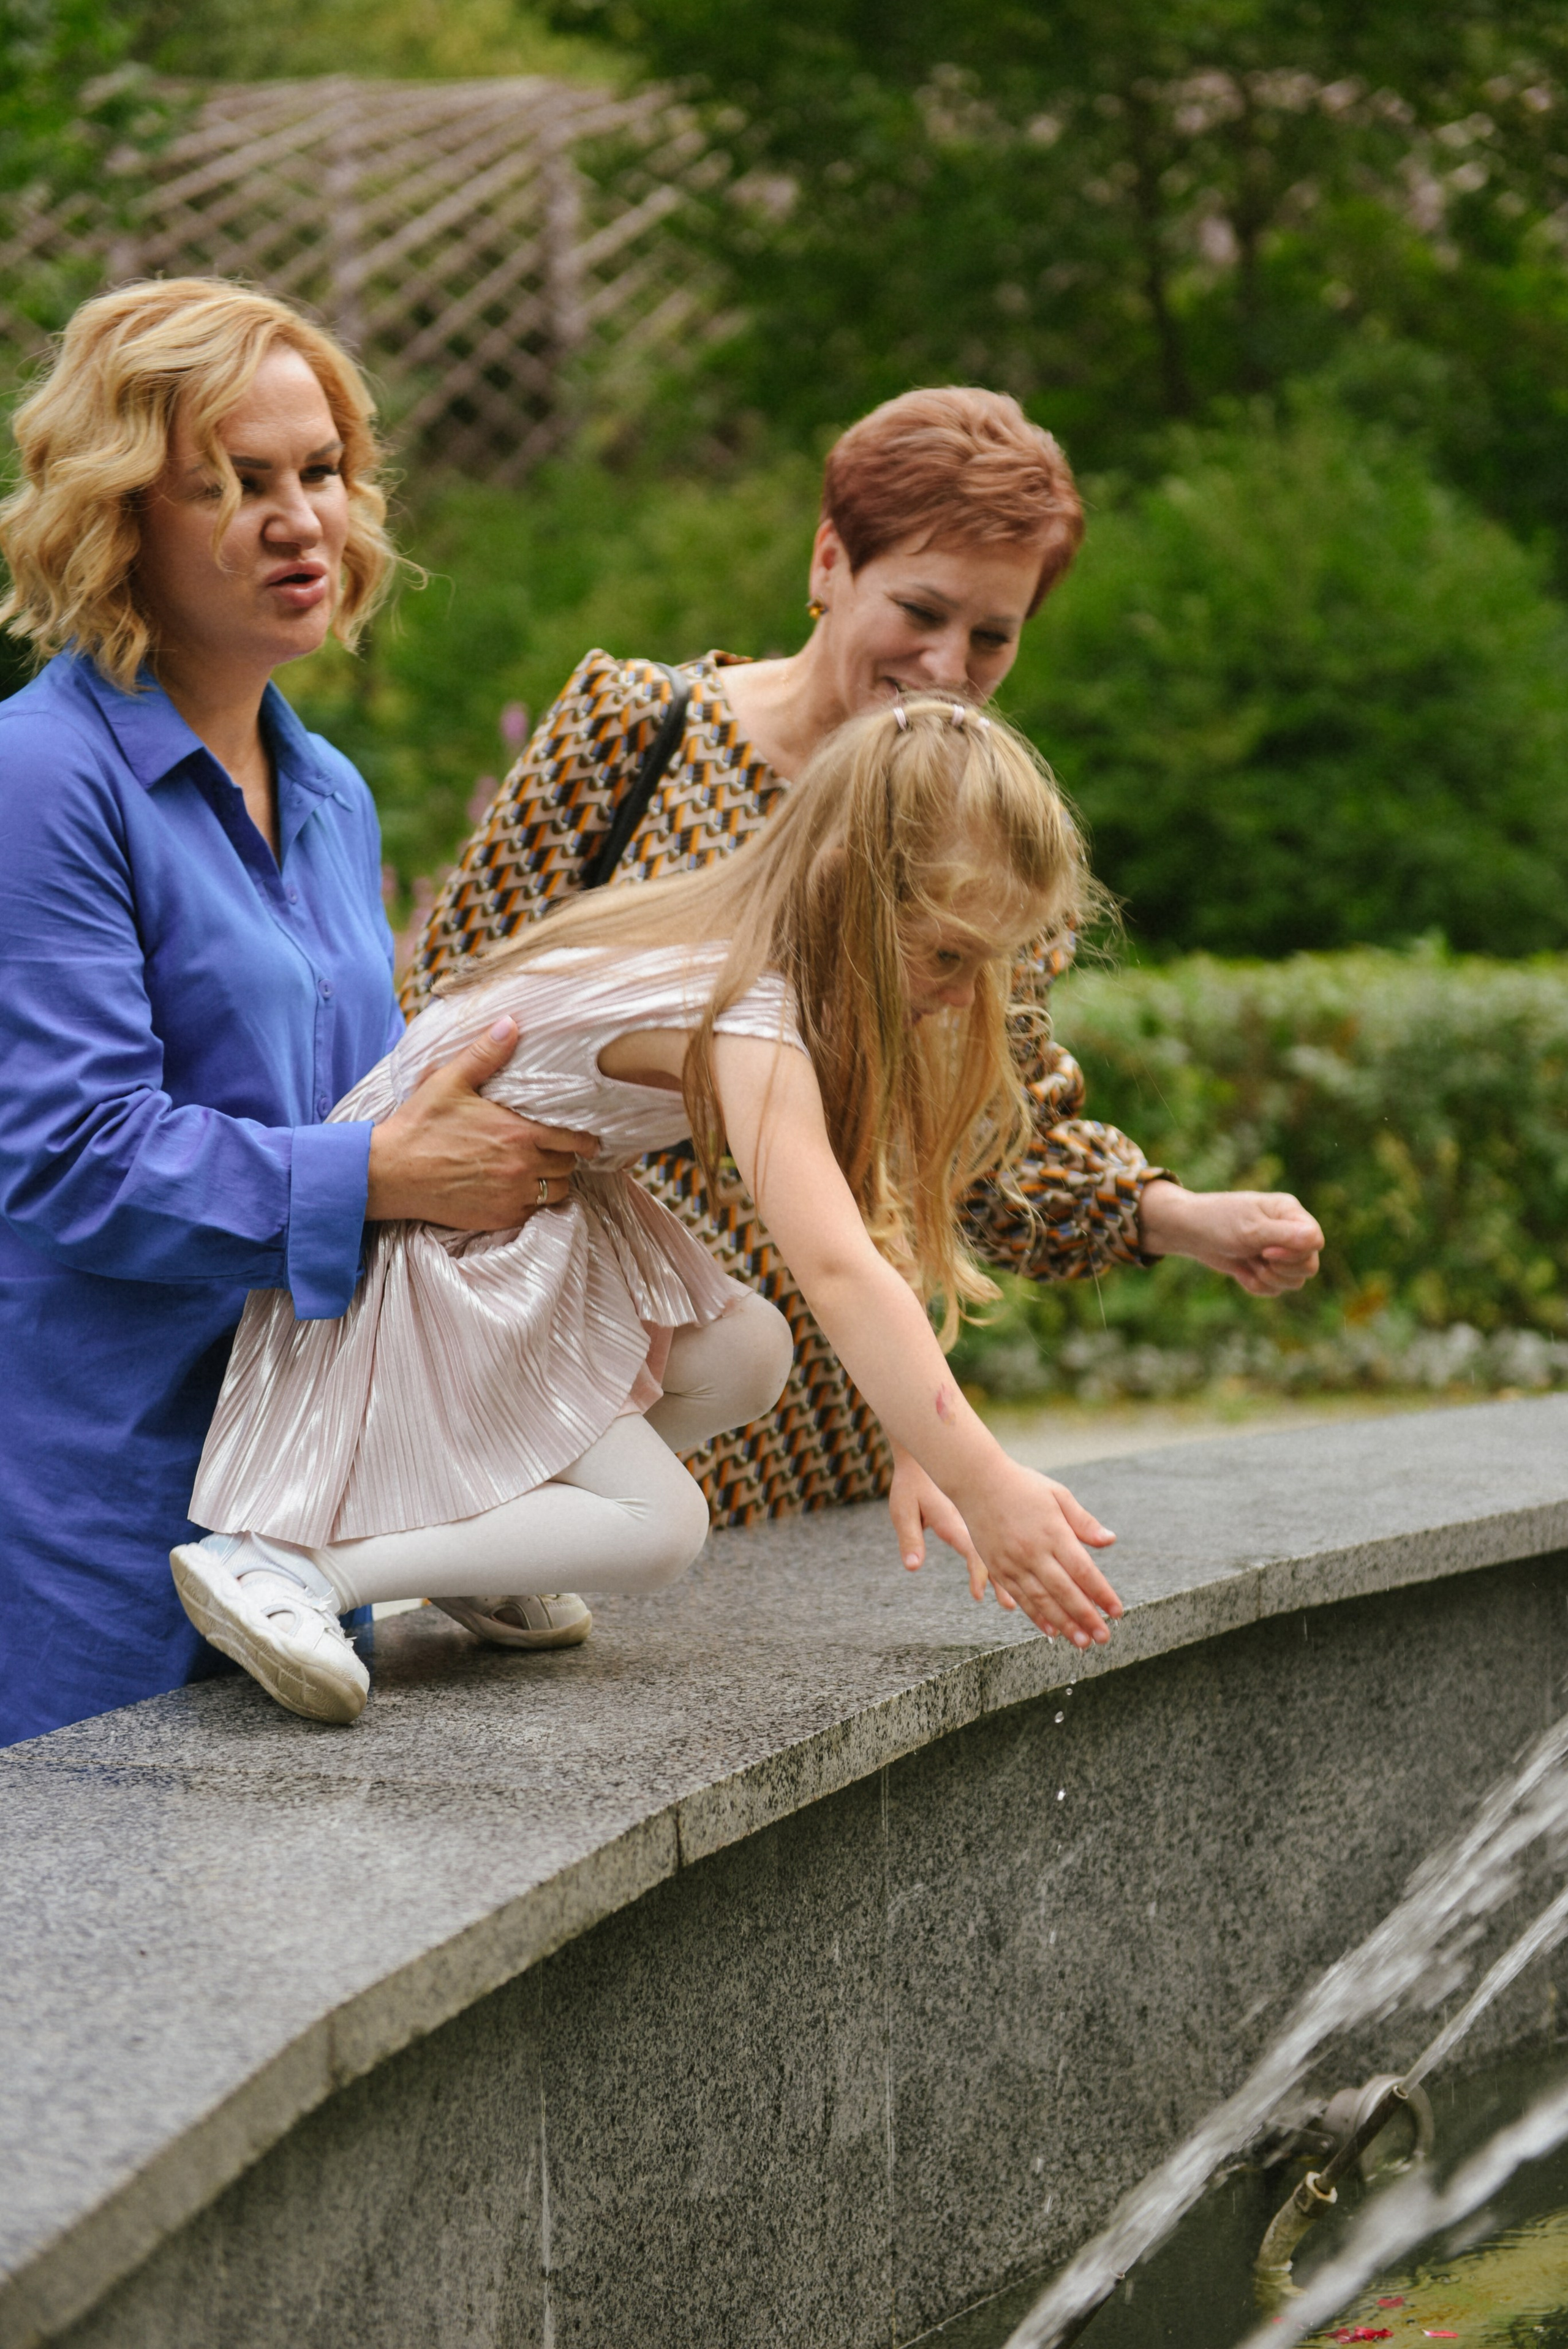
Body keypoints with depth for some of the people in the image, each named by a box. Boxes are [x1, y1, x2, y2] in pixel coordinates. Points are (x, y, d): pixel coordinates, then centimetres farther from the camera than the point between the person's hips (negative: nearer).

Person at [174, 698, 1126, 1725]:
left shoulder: (757, 955, 2)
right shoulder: (744, 1021, -29)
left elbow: (860, 1218, 4)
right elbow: (838, 1274, -37)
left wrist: (927, 1455, 1)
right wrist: (984, 1486, -38)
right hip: (402, 1265, -10)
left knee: (746, 1352, -1)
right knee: (658, 1529, -13)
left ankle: (472, 1549, 9)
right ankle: (283, 1561, -18)